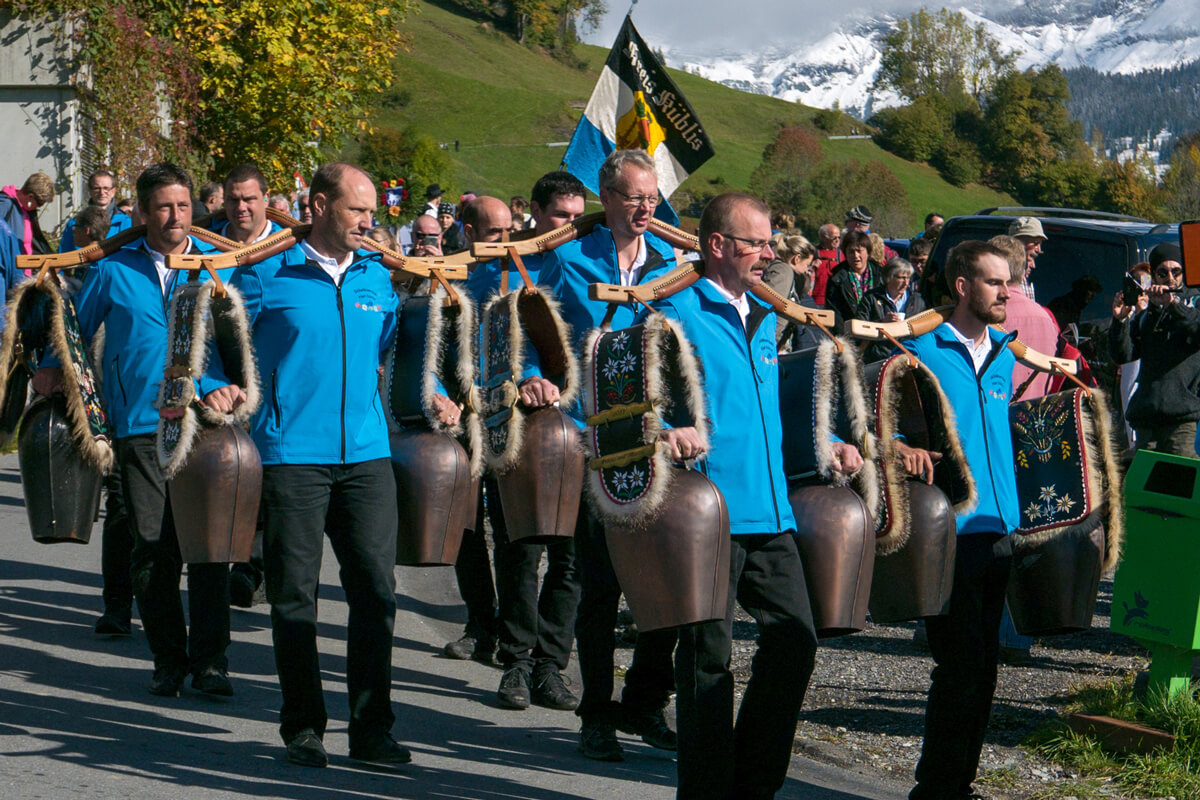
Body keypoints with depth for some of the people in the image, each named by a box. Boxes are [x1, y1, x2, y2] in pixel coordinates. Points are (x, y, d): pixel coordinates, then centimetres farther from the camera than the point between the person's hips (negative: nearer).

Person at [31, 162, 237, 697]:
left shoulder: (220, 265, 8)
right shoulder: (113, 271, 9)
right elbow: (76, 326, 21)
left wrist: (235, 384, -9)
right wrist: (54, 370, 7)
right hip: (141, 427, 0)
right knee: (153, 547, -1)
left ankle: (209, 660, 5)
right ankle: (168, 659, 12)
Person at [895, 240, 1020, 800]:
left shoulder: (1003, 355, 14)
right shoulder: (921, 350, -7)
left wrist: (1013, 511, 18)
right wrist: (900, 447, -28)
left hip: (998, 528, 7)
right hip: (949, 531, -7)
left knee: (982, 665, 10)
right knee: (961, 665, -8)